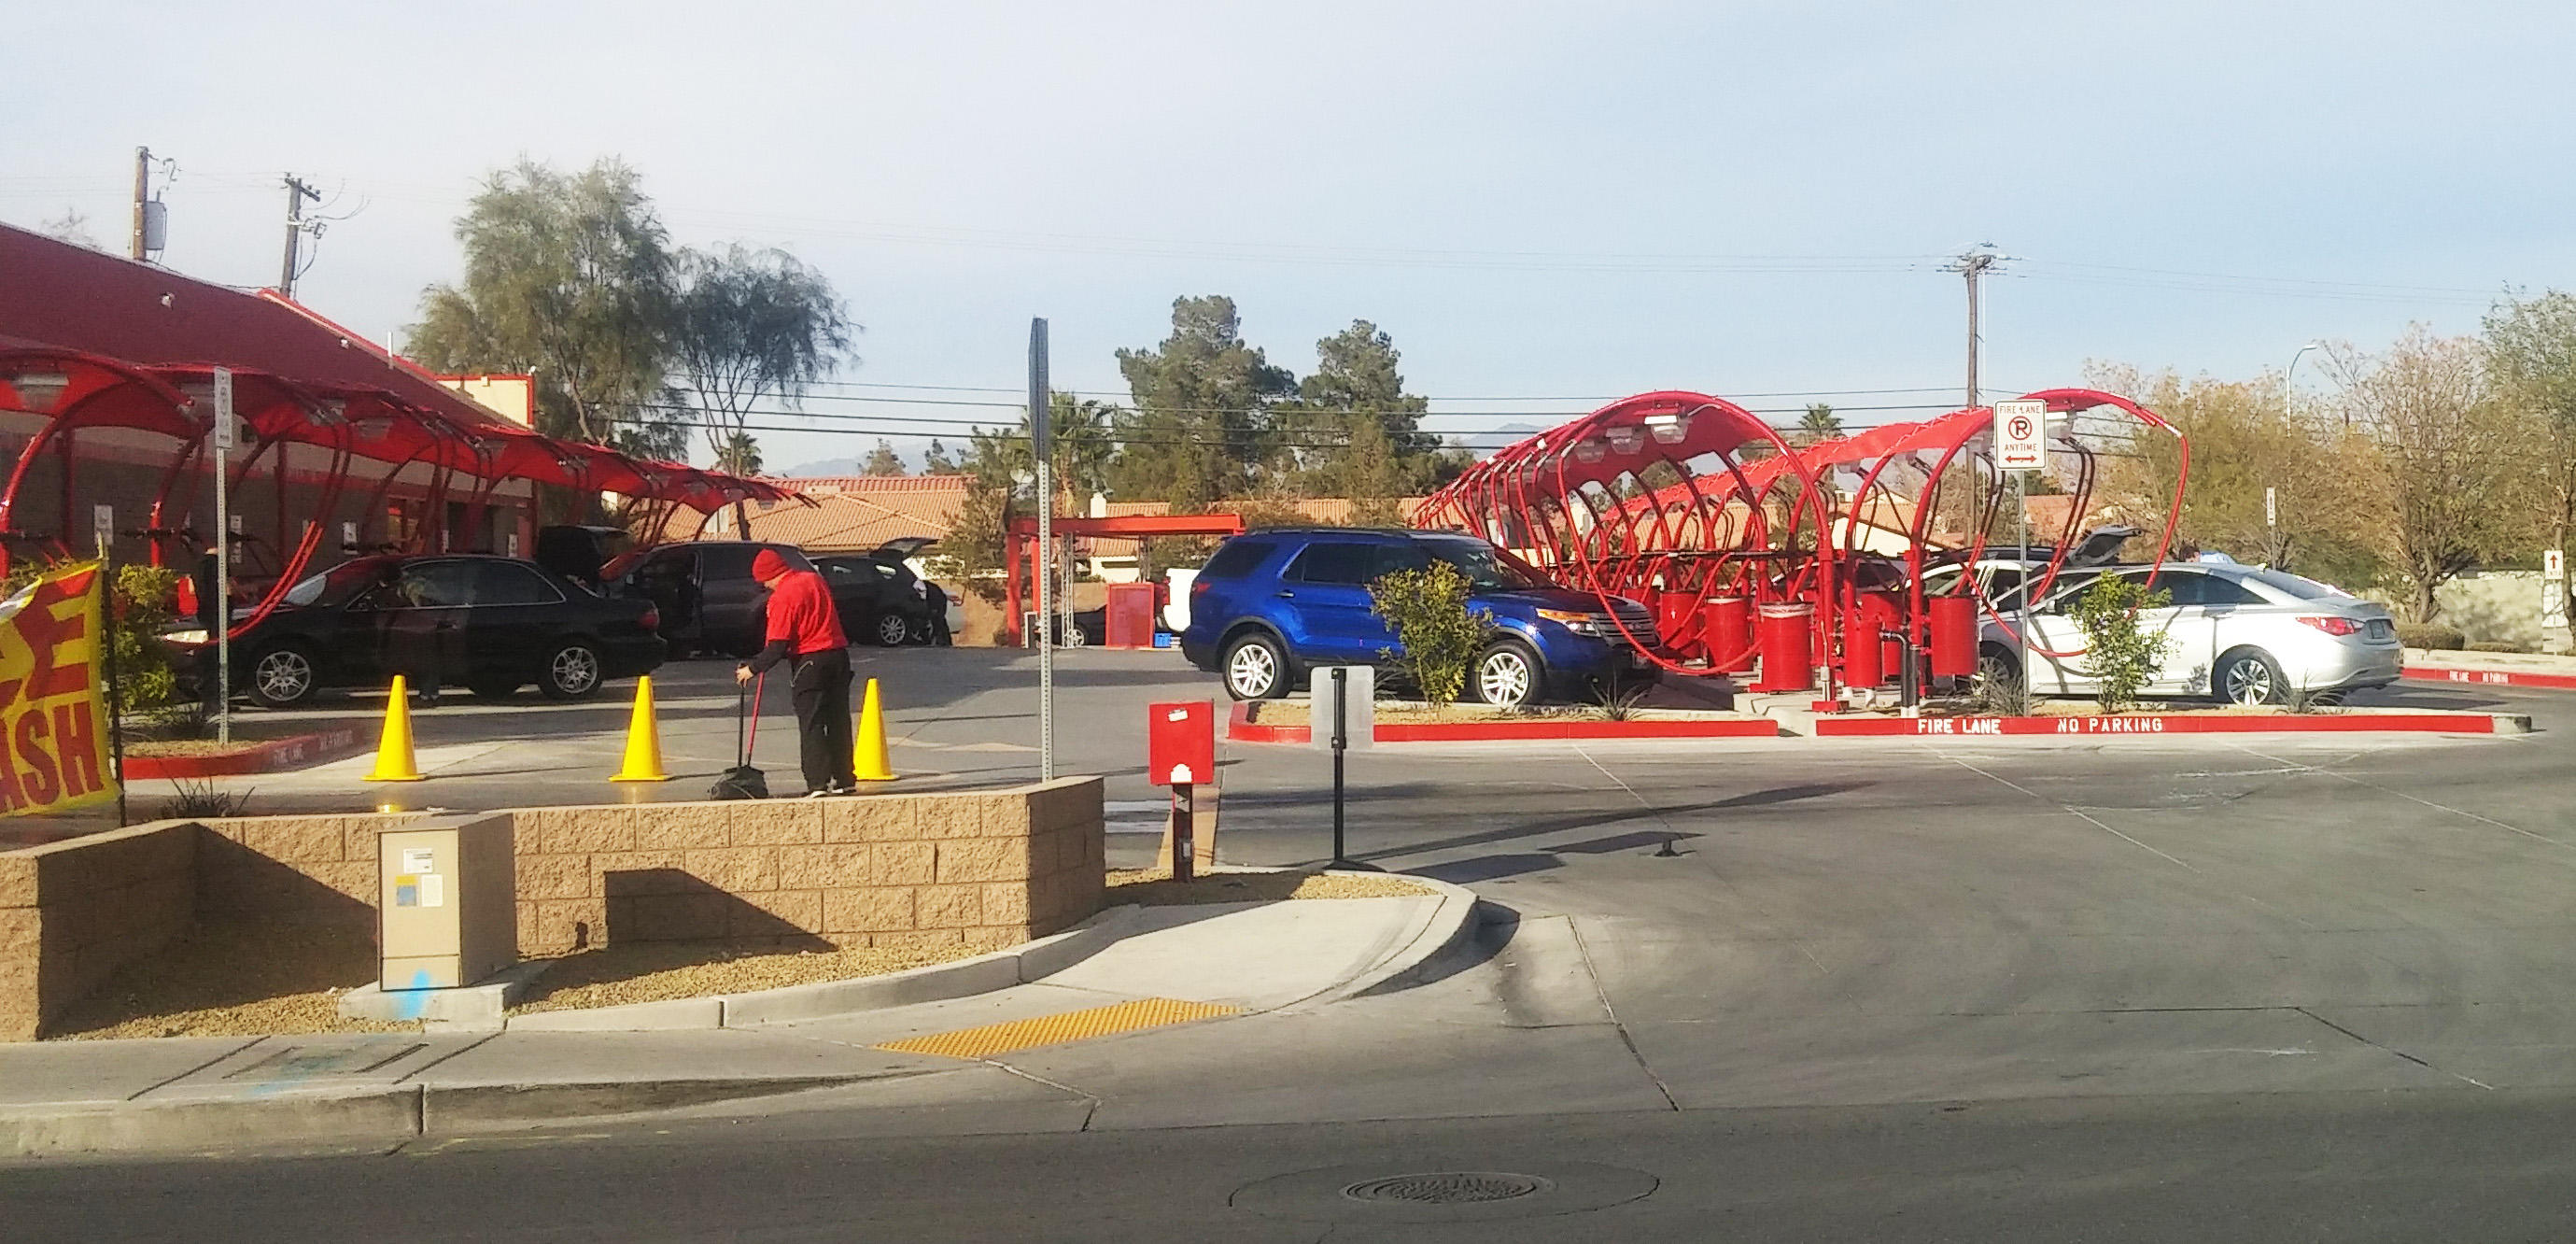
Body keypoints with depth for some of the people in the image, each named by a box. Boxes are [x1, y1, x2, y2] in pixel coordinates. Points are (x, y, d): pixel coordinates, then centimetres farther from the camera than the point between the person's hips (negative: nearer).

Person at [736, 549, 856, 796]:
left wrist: (753, 668, -4)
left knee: (811, 725, -2)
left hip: (810, 661, -7)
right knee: (839, 721, 12)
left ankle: (818, 783, -8)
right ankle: (845, 780, 15)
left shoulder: (781, 597, -12)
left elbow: (778, 646, -15)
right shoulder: (814, 579, 10)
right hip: (838, 654, 7)